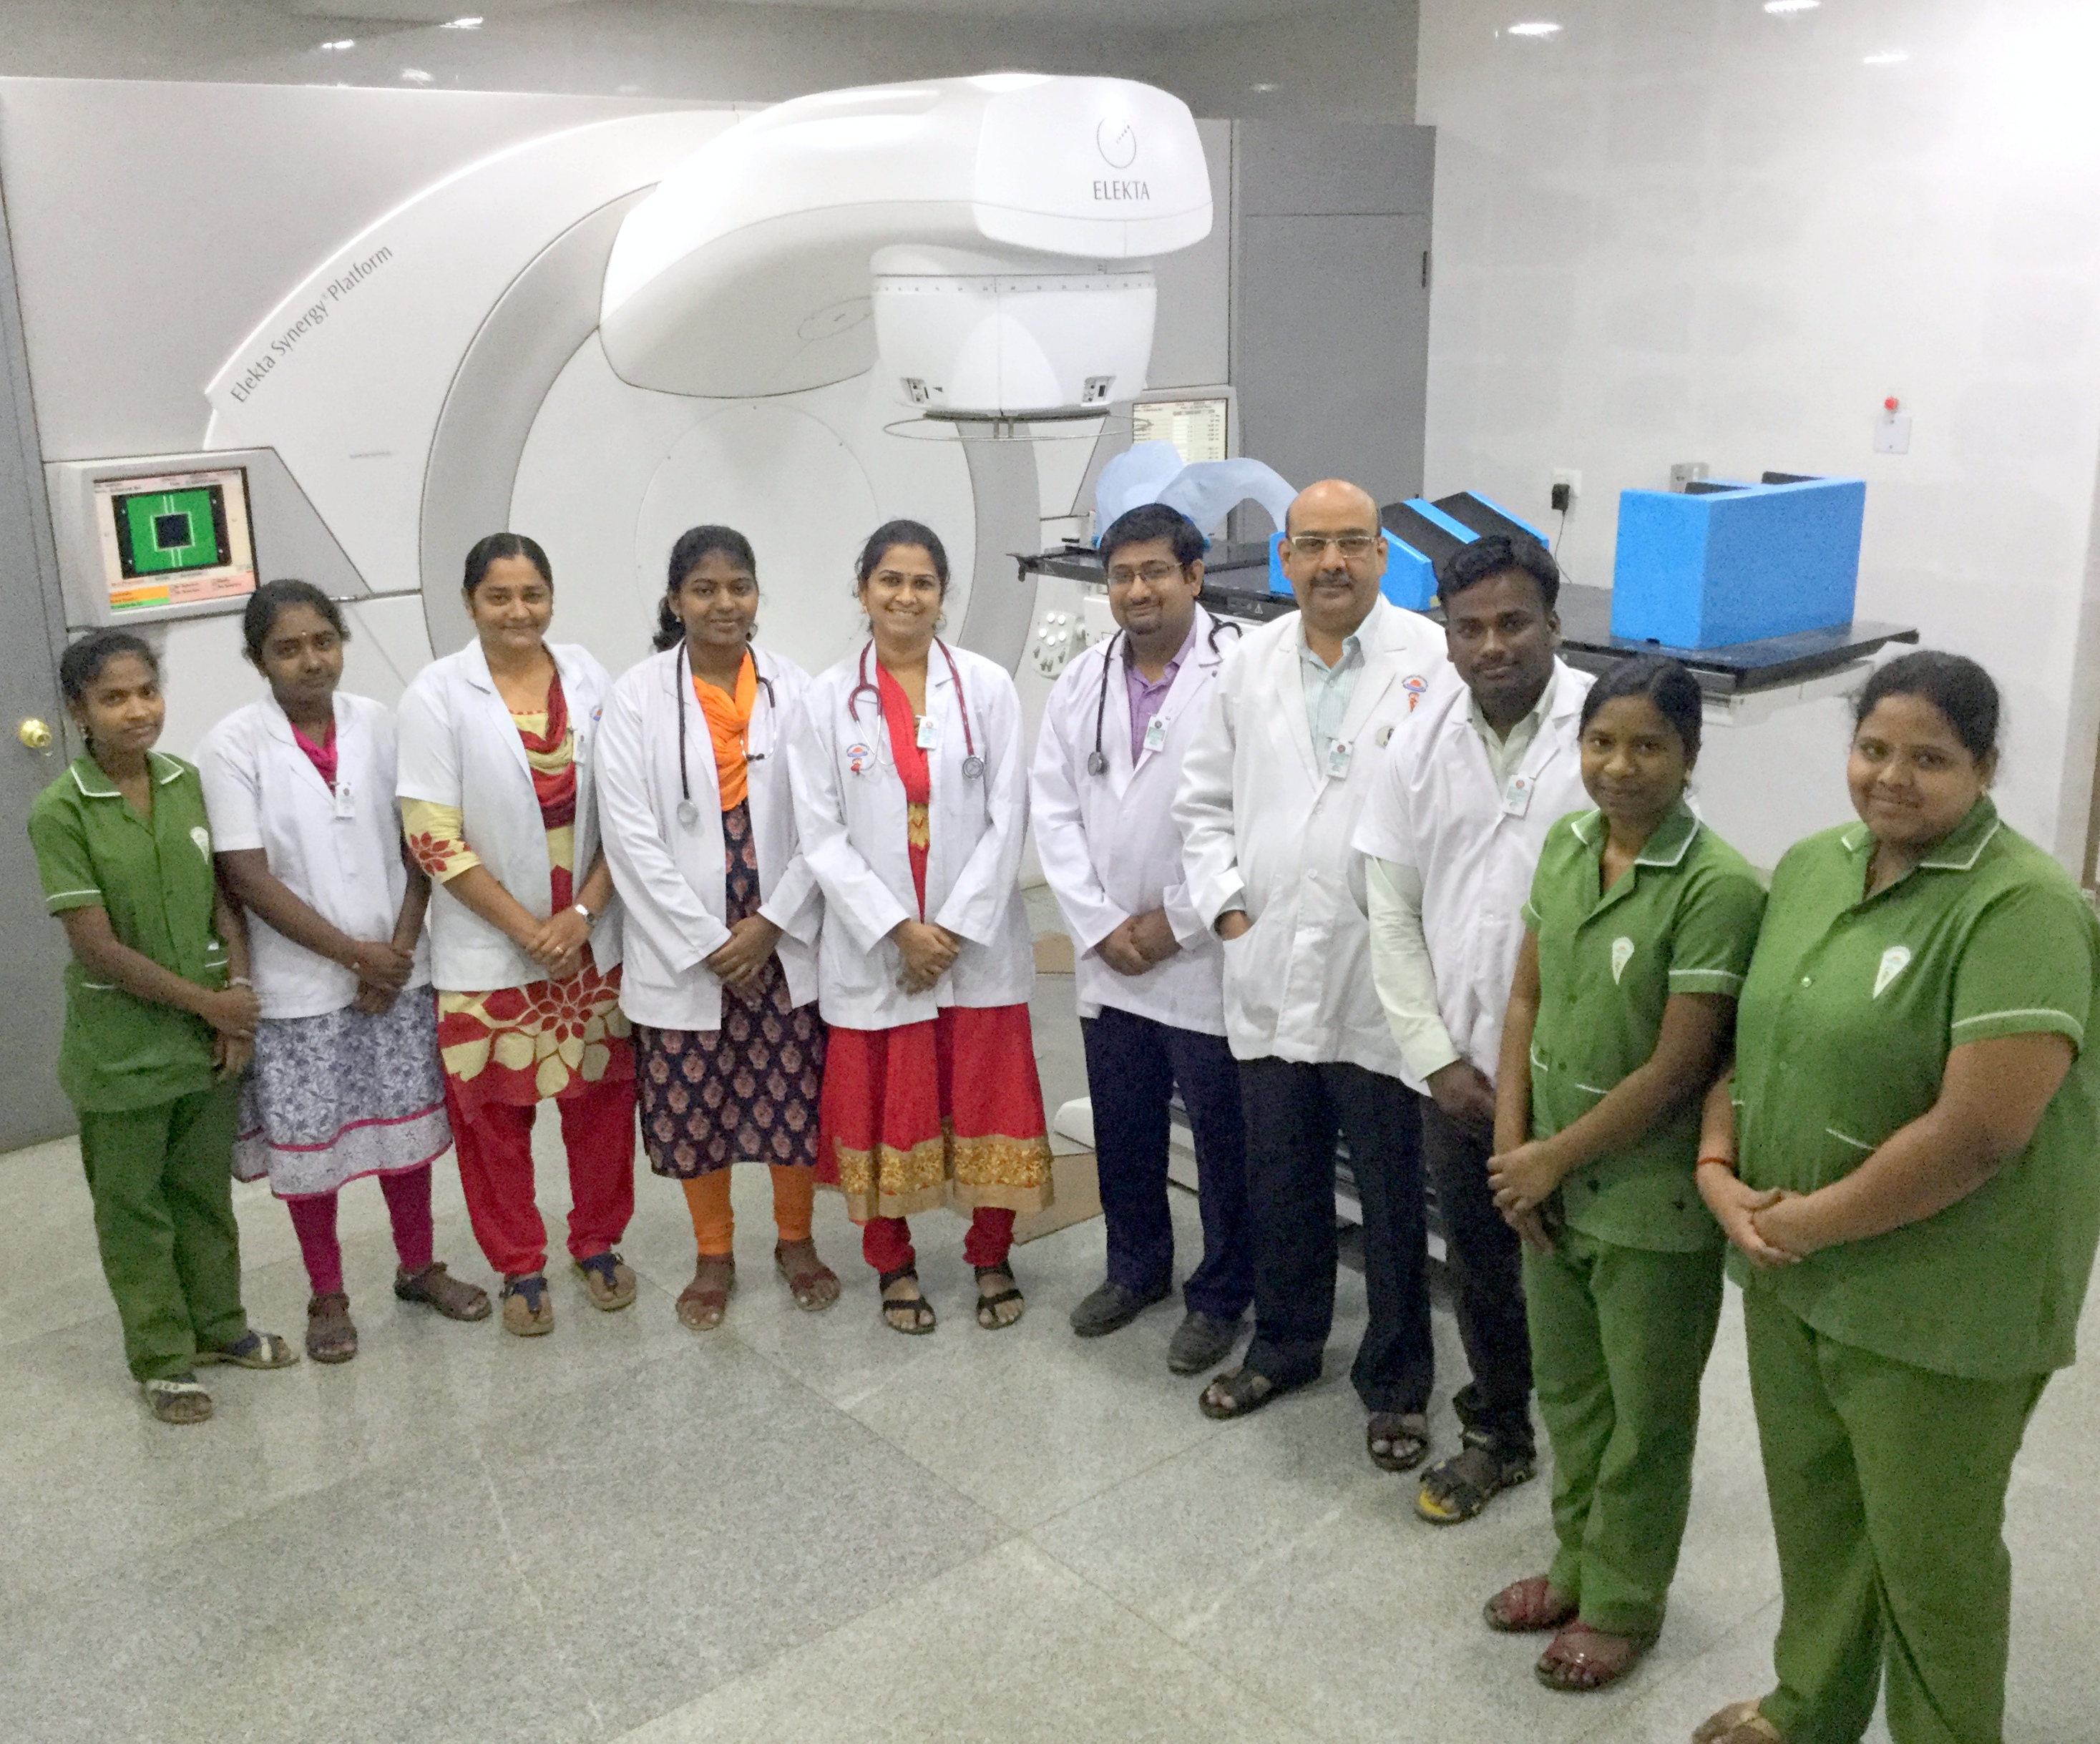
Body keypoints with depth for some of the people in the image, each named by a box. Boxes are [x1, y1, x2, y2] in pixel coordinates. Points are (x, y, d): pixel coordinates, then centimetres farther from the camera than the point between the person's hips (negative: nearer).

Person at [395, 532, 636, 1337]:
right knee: (495, 1111, 7)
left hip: (590, 938, 2)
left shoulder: (587, 677, 0)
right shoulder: (438, 693, -8)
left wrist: (581, 914, -10)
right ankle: (519, 1267, 26)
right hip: (487, 948, -2)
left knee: (601, 1097, 11)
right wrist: (527, 929, -12)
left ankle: (599, 1243, 32)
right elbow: (434, 838, -11)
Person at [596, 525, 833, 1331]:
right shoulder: (636, 698, -5)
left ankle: (796, 1241, 31)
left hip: (784, 943, 1)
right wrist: (708, 942, -12)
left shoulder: (795, 690, -1)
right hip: (682, 952, -1)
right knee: (693, 1109, 10)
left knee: (795, 1099, 9)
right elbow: (630, 835, -9)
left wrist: (772, 923, -11)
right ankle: (714, 1257, 30)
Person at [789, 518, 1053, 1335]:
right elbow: (821, 833, -4)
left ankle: (991, 1257, 26)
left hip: (978, 939, 0)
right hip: (871, 944, 0)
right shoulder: (827, 699, 0)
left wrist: (956, 927, -10)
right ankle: (892, 1264, 27)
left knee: (987, 1104, 7)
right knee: (880, 1107, 9)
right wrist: (897, 928, -12)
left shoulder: (987, 687, 0)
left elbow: (1007, 818, -3)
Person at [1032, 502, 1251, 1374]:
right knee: (1121, 1128, 18)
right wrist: (1101, 924, -6)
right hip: (1109, 958, 5)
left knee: (1223, 1137, 8)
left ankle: (1220, 1295, 26)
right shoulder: (1081, 681, 6)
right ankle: (1136, 1265, 38)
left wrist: (1177, 921, -13)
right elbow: (1055, 813, 4)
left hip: (1207, 958, -5)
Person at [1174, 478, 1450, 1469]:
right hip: (1268, 977, 4)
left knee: (1395, 1199, 9)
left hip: (1382, 985, -4)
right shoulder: (1249, 665, 7)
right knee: (1279, 1184, 19)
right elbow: (1204, 798, 14)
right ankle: (1285, 1345, 40)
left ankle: (1395, 1383, 28)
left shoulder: (1431, 662, -9)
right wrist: (1222, 898, 2)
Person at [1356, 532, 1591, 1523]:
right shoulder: (1418, 747, 0)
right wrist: (1438, 1060, -2)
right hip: (1459, 1070, 4)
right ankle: (1497, 1433, 39)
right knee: (1478, 1264, 18)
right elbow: (1393, 918, 4)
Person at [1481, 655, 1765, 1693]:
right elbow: (1527, 998, 4)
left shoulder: (1718, 887, -22)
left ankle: (1622, 1604, 33)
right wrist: (1511, 1143, -4)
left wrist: (1552, 1159, -13)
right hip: (1554, 1182, 6)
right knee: (1567, 1392, 22)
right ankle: (1578, 1565, 43)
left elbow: (1677, 1068, -21)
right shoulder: (1565, 847, -1)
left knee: (1645, 1415, 14)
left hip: (1653, 1201, -6)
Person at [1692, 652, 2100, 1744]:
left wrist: (1809, 1222, -17)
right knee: (1810, 1507, 23)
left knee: (1928, 1550, 12)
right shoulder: (1809, 867, 4)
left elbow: (1980, 1131, -26)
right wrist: (1719, 1173, -4)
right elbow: (1751, 1032, 11)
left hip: (1938, 1300, -7)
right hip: (1788, 1273, 7)